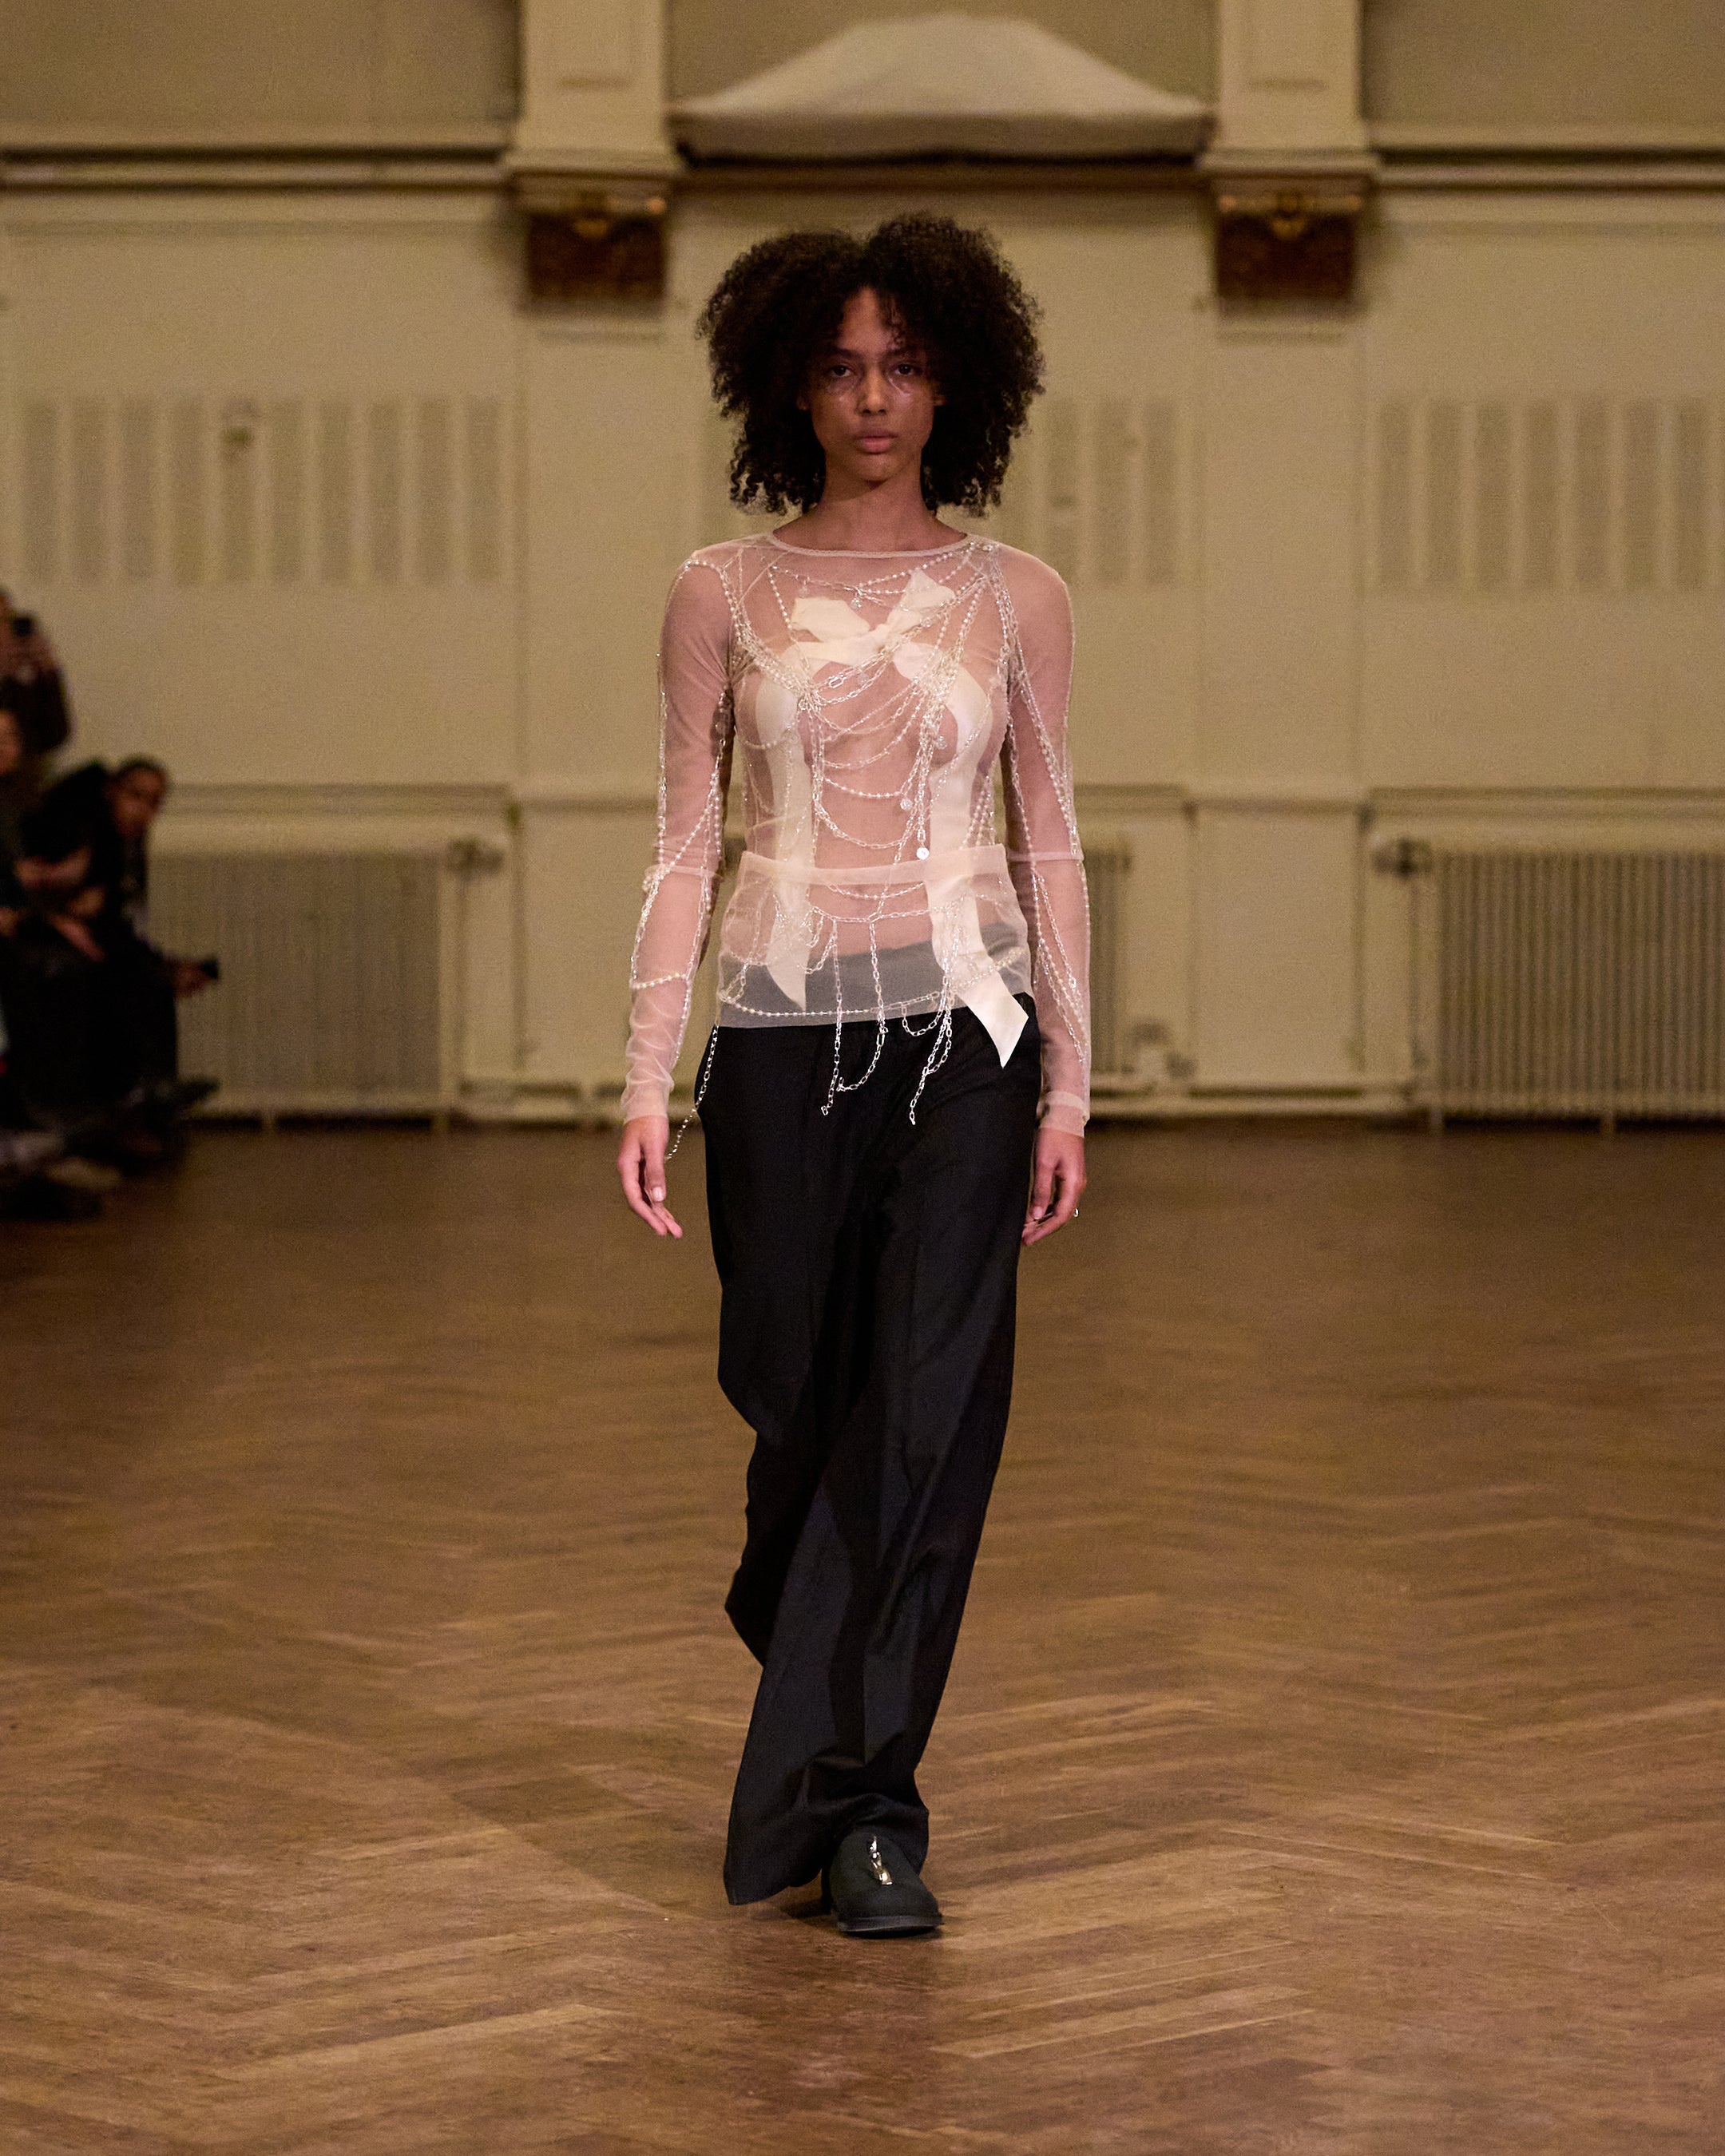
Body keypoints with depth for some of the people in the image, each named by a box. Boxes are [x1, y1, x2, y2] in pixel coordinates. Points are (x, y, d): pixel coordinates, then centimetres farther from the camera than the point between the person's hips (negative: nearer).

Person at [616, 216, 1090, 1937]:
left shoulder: (1012, 600, 5)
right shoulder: (721, 595, 4)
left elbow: (1049, 849, 7)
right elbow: (685, 845, 5)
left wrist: (1069, 1087, 3)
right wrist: (648, 1078, -2)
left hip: (963, 1029, 0)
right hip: (784, 1028, 0)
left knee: (926, 1416, -9)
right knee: (801, 1406, 6)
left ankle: (852, 1802, -3)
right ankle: (830, 1731, 33)